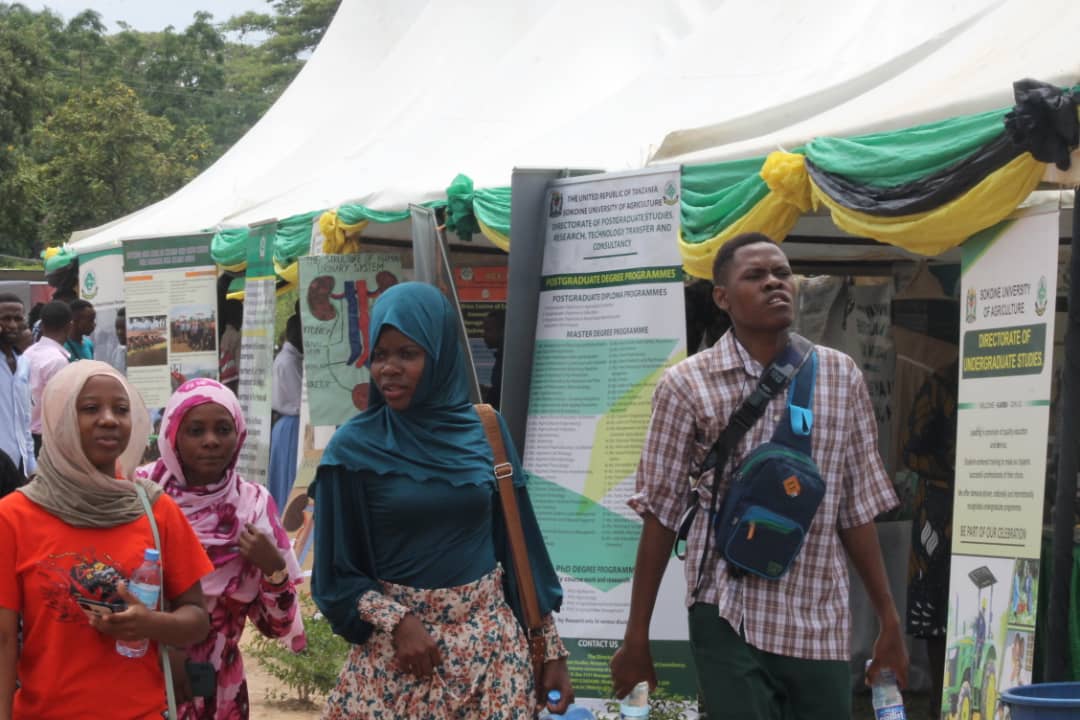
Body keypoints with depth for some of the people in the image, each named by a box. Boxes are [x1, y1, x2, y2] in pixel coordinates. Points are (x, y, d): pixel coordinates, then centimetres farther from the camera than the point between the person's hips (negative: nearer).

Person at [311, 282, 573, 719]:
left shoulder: (485, 431, 0)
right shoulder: (354, 448, -7)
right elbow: (337, 574, -2)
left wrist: (551, 650, 6)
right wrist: (396, 621, -16)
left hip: (490, 640, 2)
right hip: (394, 651, -2)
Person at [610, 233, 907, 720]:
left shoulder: (841, 376, 5)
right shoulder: (687, 386, -4)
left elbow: (857, 509, 9)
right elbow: (660, 515, -1)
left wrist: (889, 621, 9)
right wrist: (636, 638, 1)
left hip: (820, 622, 3)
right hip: (729, 614, -3)